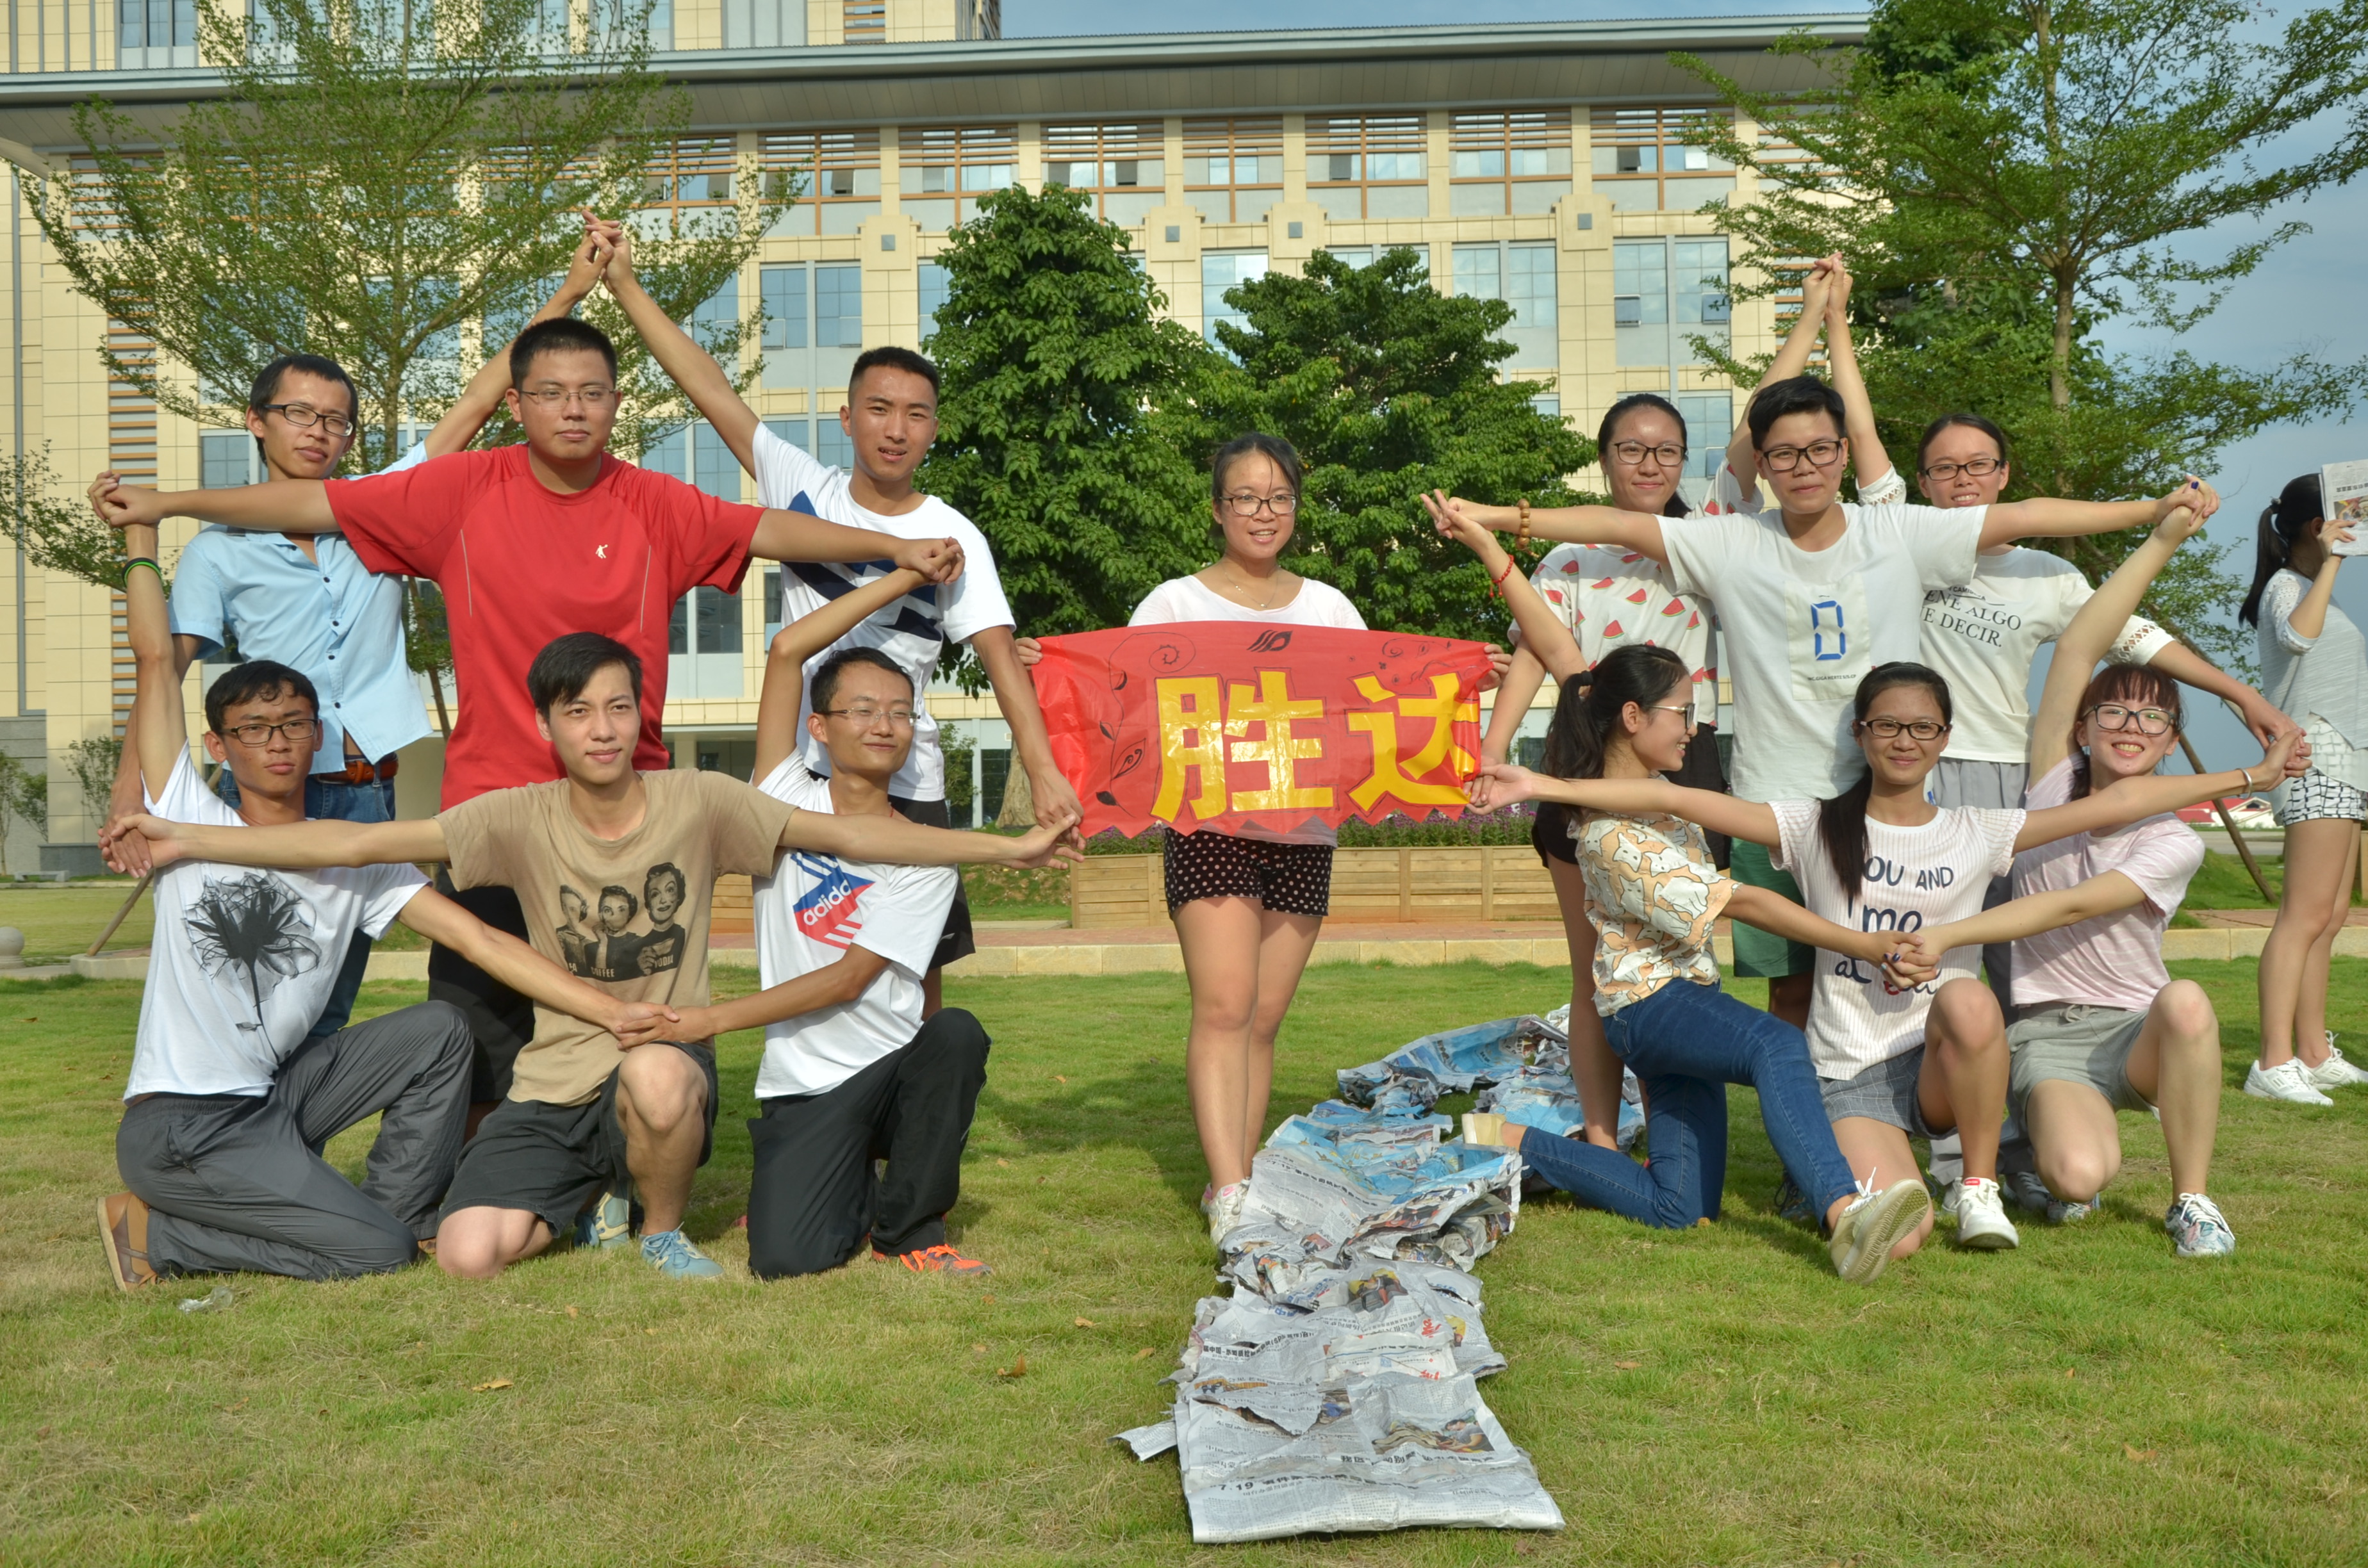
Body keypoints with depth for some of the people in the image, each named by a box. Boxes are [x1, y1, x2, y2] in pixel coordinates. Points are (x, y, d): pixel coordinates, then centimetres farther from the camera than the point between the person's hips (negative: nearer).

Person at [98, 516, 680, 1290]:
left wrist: (607, 1010, -17)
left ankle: (399, 1212, 3)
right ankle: (154, 1230, 4)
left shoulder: (357, 859, 3)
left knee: (438, 1031, -13)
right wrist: (140, 538, 3)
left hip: (276, 1091, 5)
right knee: (375, 1252, -15)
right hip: (180, 1123, -5)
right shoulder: (191, 823, -4)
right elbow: (158, 662, -6)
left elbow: (480, 939, -7)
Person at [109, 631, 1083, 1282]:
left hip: (665, 1067, -2)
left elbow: (847, 834, -4)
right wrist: (190, 842, -12)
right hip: (552, 1089, 2)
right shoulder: (520, 819, -4)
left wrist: (1006, 846, -7)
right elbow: (358, 843, -6)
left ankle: (663, 1232, -4)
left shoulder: (696, 803, -5)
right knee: (469, 1256, -18)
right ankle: (592, 1201, 19)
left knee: (658, 1074, -39)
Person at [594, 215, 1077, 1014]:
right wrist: (625, 285, -4)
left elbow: (1001, 655, -14)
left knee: (917, 966, 4)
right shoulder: (803, 488, 1)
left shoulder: (953, 538, -4)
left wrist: (1042, 769, -26)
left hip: (907, 785, -1)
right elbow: (712, 391, -1)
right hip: (802, 772, 1)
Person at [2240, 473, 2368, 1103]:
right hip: (2317, 751, -10)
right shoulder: (2287, 586, -6)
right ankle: (2274, 1063, -23)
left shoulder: (2315, 587, 24)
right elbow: (2298, 633, -28)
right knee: (2306, 914, -17)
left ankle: (2315, 1054, 7)